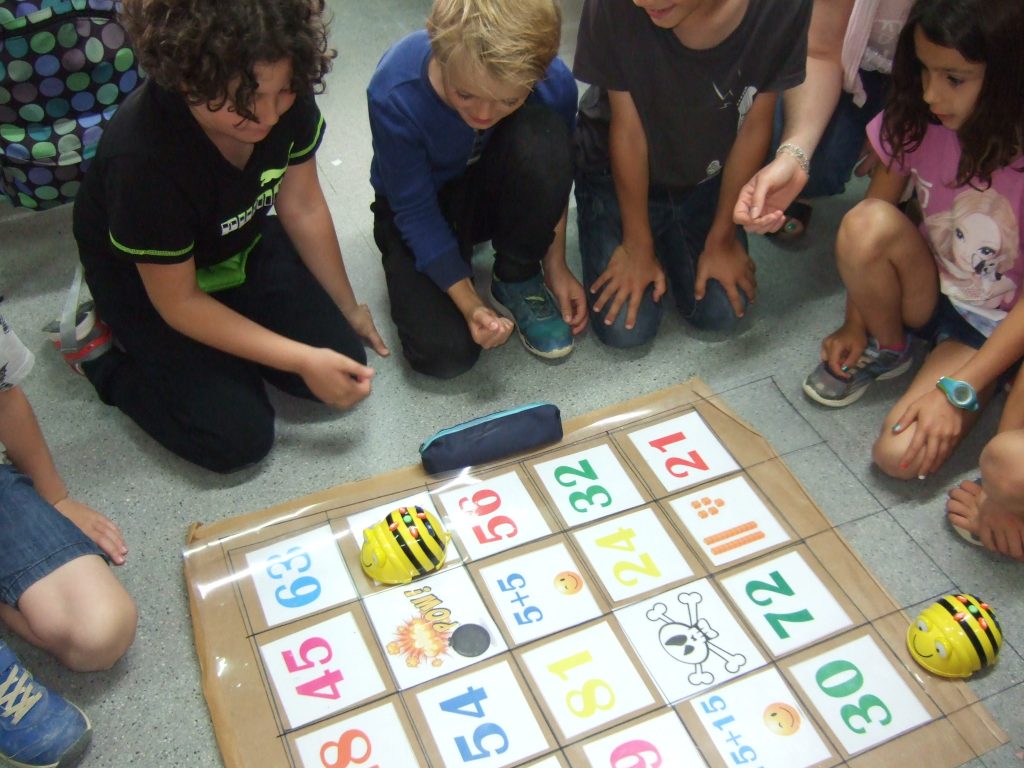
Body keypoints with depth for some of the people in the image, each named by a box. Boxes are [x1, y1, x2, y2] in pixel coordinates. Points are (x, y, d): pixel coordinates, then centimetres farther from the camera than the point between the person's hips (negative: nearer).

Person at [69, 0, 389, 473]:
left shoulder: (286, 101, -24)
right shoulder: (143, 158, -38)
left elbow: (303, 208, -7)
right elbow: (178, 303, -26)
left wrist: (348, 308, 2)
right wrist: (303, 360, -26)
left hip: (243, 242, 6)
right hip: (145, 277, -5)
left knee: (346, 361, -5)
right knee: (239, 438, -12)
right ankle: (102, 350, 10)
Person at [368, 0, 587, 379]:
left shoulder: (555, 82, -27)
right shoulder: (394, 95, -33)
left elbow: (554, 175, -6)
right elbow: (415, 212, -22)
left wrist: (555, 265, -9)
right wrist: (470, 304, -28)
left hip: (498, 193, 2)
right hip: (422, 202, -1)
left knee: (542, 136, -34)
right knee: (445, 353, -22)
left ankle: (518, 280, -10)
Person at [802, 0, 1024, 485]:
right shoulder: (915, 119, -14)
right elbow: (877, 205, -2)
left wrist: (959, 391, -24)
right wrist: (855, 324, -3)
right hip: (930, 294, 4)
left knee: (902, 457, -24)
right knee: (866, 224, -30)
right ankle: (887, 349, -2)